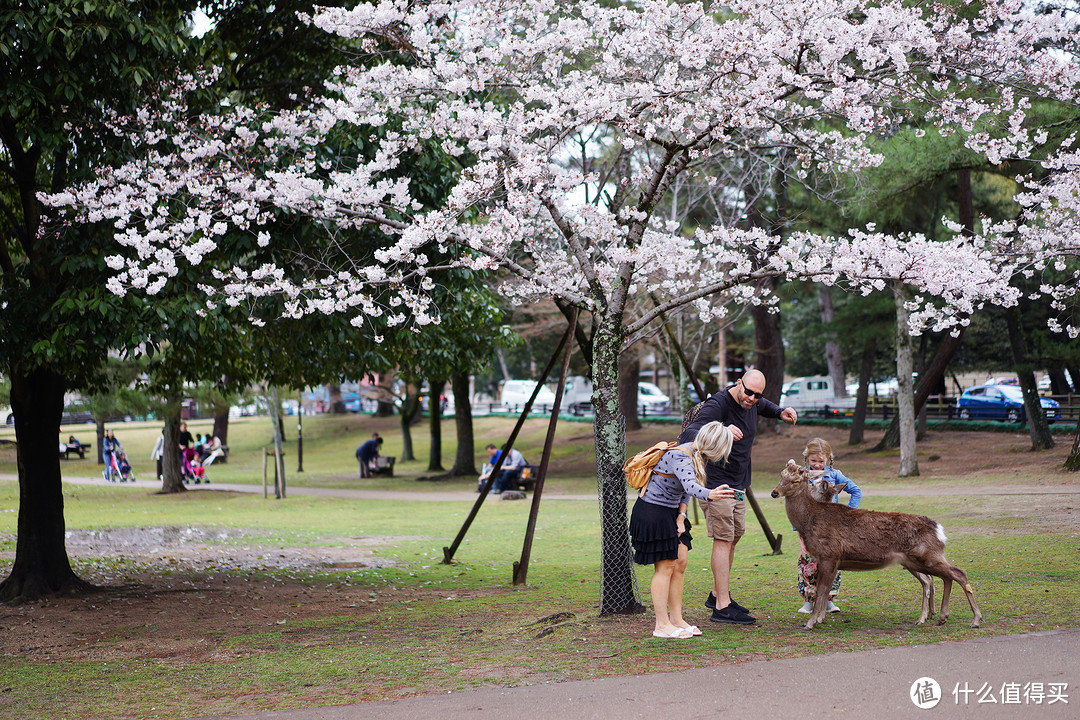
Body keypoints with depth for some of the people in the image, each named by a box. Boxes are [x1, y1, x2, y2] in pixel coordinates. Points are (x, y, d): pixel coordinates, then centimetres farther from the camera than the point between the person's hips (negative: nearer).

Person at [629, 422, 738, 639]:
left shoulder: (698, 456, 3)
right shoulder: (680, 456, -26)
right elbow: (690, 485, -45)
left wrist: (681, 516, 0)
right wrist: (710, 495, -64)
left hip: (670, 513, 9)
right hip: (651, 513, -9)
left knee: (680, 563, 8)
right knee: (665, 567, -6)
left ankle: (676, 619, 16)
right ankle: (662, 625, 1)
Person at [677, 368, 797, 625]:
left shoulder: (751, 404, 3)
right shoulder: (717, 405, -23)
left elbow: (764, 406, 30)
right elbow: (688, 436, -34)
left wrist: (781, 412, 7)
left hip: (738, 485, 9)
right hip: (716, 484, -9)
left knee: (733, 537, 16)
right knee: (723, 540, -11)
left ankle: (718, 595, 28)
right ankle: (722, 608, -12)